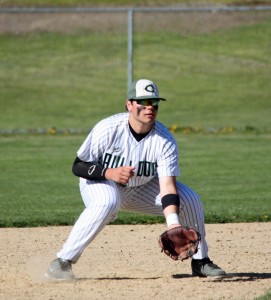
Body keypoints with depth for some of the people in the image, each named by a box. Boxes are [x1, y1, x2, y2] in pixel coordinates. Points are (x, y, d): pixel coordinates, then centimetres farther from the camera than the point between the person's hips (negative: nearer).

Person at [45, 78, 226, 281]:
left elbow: (167, 186, -26)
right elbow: (78, 166, -21)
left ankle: (200, 261, 10)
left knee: (190, 200, -10)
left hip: (142, 187, 4)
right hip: (100, 182, -4)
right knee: (106, 203, -39)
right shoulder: (108, 129, -27)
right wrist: (109, 172, -38)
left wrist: (173, 224, -40)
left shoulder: (164, 139, -20)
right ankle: (62, 262, -33)